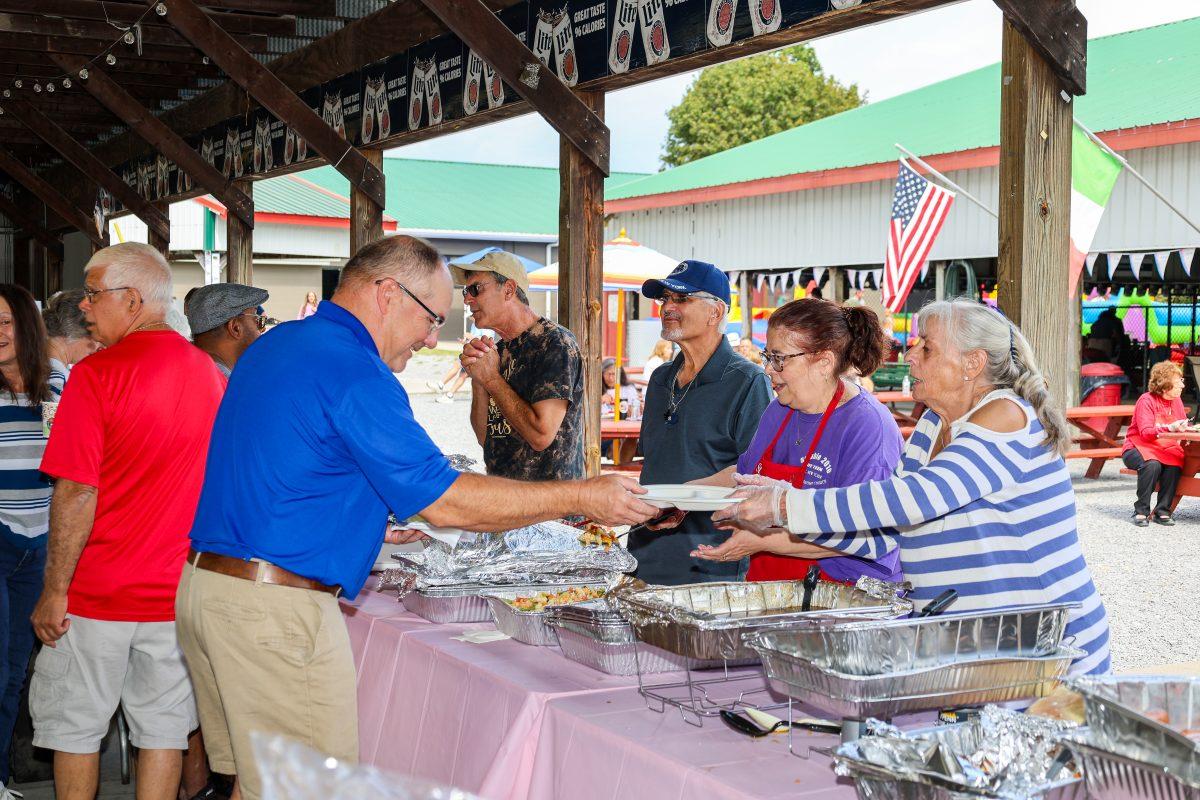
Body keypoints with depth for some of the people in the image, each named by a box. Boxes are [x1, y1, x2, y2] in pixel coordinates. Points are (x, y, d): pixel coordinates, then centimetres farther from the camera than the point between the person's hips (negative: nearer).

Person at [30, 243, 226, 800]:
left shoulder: (97, 373, -14)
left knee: (73, 728, 11)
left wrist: (54, 592, -9)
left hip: (98, 594, -4)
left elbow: (77, 493, -17)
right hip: (180, 589, 5)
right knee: (163, 729, 11)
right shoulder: (208, 373, 4)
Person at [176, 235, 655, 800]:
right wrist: (582, 499, -11)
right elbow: (446, 502, -16)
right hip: (275, 605, -10)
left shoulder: (276, 345, 15)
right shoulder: (353, 371, -15)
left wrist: (365, 524, 26)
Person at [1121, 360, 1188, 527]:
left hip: (1165, 448, 5)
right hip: (1139, 448, -5)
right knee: (1152, 464, -36)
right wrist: (1170, 427, -36)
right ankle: (1141, 511, -23)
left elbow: (1183, 427, 13)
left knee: (1175, 464, -28)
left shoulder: (1176, 401, 6)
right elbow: (1146, 433, -23)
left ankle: (1162, 511, -17)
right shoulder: (1146, 401, -13)